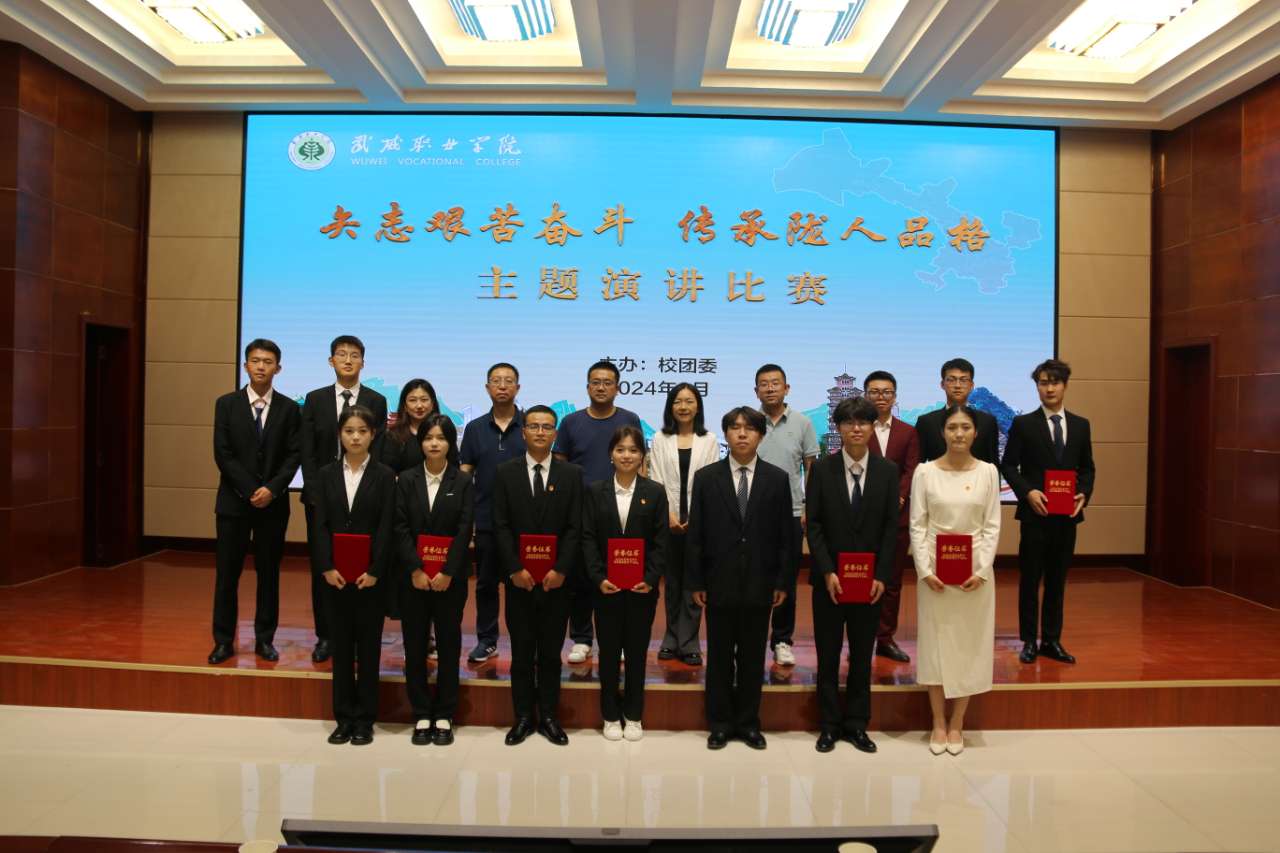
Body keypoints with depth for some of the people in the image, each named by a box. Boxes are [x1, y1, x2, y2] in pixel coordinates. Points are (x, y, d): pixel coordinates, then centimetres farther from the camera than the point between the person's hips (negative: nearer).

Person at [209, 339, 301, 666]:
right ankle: (224, 641, 14)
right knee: (227, 573, 4)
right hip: (234, 501, 0)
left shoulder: (289, 408, 3)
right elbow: (222, 454, -4)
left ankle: (265, 639, 16)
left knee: (269, 573, 7)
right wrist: (251, 490, -12)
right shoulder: (226, 403, 2)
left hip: (274, 502, 1)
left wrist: (271, 489, -14)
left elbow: (293, 455, -1)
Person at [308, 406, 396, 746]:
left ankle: (364, 719, 14)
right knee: (340, 644, 8)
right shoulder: (326, 474, 5)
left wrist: (374, 571, -13)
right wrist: (327, 568, -9)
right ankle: (344, 717, 18)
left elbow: (386, 526, -6)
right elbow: (320, 525, 1)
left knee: (368, 644, 5)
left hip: (370, 573, -2)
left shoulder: (385, 475, -1)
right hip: (334, 573, 2)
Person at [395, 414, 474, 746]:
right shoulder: (407, 480, 4)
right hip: (413, 576, 1)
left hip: (450, 577, -1)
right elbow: (401, 528, -2)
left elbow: (464, 530, -6)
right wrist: (416, 570, -12)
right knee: (415, 646, 6)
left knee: (449, 644, 5)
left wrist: (447, 573, -13)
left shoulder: (463, 481, 1)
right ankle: (421, 715, 17)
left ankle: (444, 716, 16)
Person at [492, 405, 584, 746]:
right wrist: (515, 569, -10)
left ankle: (549, 717, 19)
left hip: (556, 578, 0)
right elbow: (501, 526, -2)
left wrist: (561, 570, -11)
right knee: (521, 652, 8)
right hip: (518, 578, 0)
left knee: (551, 651, 8)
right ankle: (523, 717, 19)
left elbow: (575, 528, -2)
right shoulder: (505, 472, 3)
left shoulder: (572, 474, 3)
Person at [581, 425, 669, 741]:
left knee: (637, 650, 8)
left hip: (642, 586, 0)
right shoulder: (595, 491, 3)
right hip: (606, 585, 0)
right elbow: (588, 538, -1)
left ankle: (633, 716, 22)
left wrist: (650, 578, -12)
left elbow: (660, 541, -1)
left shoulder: (655, 492, 2)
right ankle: (611, 716, 21)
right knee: (609, 651, 8)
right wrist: (599, 578, -12)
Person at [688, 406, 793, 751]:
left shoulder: (777, 479, 2)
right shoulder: (706, 477, 1)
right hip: (719, 583, 0)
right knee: (719, 656, 8)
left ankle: (748, 723, 23)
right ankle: (720, 724, 21)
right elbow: (695, 534, 0)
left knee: (753, 656, 10)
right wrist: (694, 582, -3)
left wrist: (783, 581, -1)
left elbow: (785, 535, 3)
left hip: (760, 584, 1)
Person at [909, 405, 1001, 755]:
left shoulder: (988, 472, 0)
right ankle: (938, 723, 18)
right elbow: (917, 525, -3)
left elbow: (992, 526, 0)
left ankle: (957, 724, 20)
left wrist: (982, 570, -10)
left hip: (975, 569, 1)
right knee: (936, 642, 5)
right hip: (935, 568, -1)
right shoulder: (925, 471, -3)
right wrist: (925, 570, -12)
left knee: (969, 643, 6)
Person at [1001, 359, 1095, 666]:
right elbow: (1008, 466, -3)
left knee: (1057, 580, 10)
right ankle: (1029, 641, 13)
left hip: (1067, 515, 3)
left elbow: (1087, 468, 11)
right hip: (1035, 513, -3)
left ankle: (1052, 640, 19)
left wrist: (1084, 494, -6)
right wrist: (1028, 492, -16)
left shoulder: (1081, 425, 9)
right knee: (1030, 580, 4)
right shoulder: (1023, 424, -2)